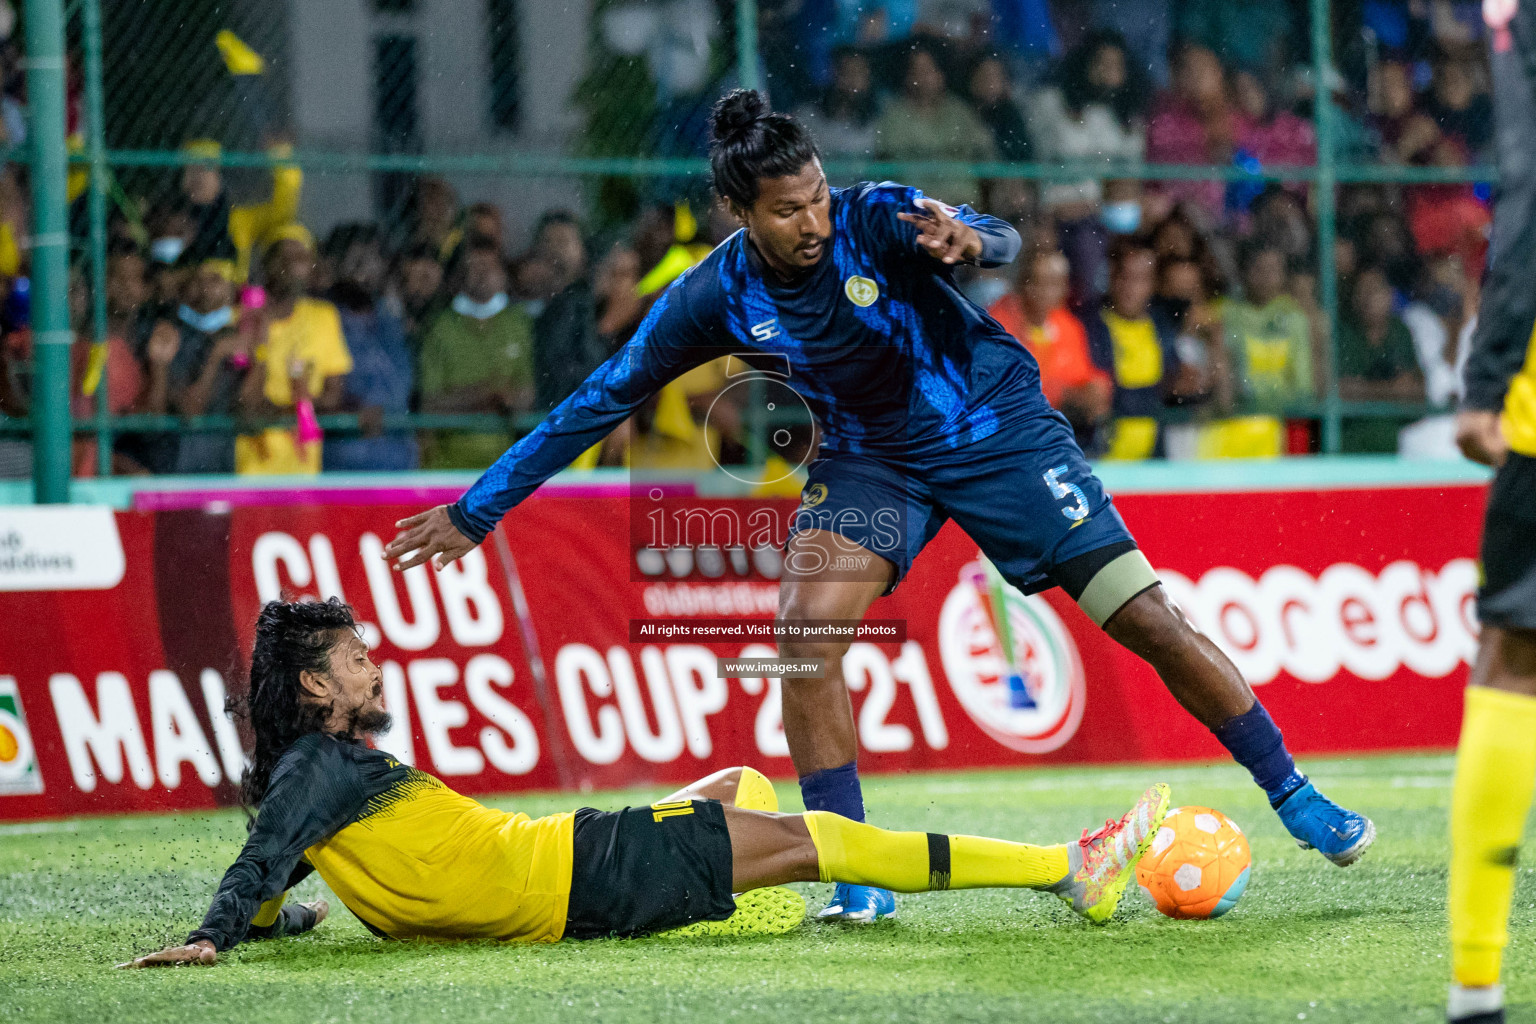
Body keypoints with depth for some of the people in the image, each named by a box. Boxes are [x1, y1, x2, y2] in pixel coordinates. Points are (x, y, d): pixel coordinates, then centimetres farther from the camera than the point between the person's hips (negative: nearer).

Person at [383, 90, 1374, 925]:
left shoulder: (875, 218, -22)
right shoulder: (717, 298, -15)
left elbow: (1003, 243, -36)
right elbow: (599, 402, -7)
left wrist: (962, 237, -61)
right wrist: (477, 510, -7)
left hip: (999, 429, -2)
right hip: (869, 457, 2)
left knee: (1147, 617, -7)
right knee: (806, 626, -22)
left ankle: (1296, 799, 10)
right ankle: (856, 875, -12)